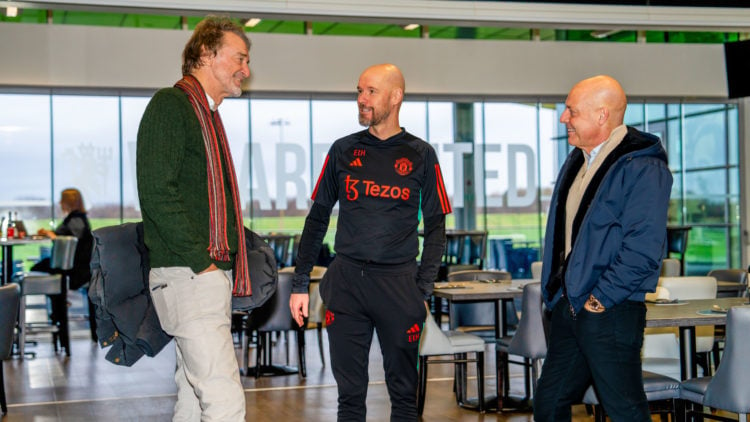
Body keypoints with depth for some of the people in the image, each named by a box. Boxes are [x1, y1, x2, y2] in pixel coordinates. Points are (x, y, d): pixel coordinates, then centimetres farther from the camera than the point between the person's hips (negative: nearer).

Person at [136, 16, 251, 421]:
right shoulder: (171, 104, -7)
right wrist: (200, 262, -18)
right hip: (188, 275, -10)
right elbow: (156, 192, -18)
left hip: (211, 272, 10)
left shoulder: (206, 114, 21)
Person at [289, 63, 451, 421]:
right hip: (346, 280, 2)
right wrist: (300, 283, 6)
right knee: (349, 392, 6)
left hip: (398, 281, -1)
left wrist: (423, 288, -6)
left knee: (403, 392, 5)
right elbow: (317, 218, 12)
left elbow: (435, 226, 5)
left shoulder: (420, 155, 4)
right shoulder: (343, 150, 9)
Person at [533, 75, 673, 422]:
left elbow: (643, 251, -21)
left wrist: (599, 299, -17)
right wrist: (557, 291, 13)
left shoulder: (643, 168, -15)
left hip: (610, 312, -9)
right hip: (568, 308, 9)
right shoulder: (577, 161, 13)